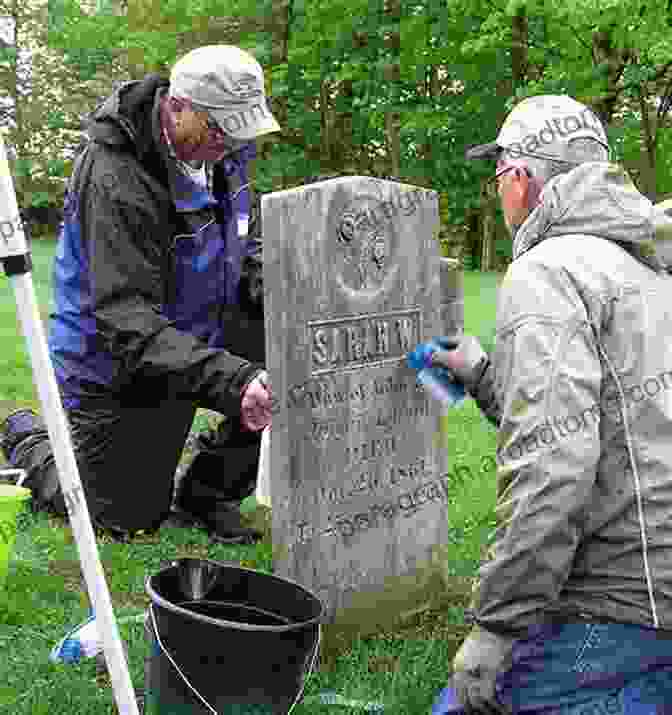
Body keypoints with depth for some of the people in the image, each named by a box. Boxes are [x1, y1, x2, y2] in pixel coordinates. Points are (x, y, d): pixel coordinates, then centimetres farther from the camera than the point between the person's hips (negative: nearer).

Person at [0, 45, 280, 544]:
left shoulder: (221, 147, -5)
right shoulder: (115, 180, -31)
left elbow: (244, 241, 10)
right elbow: (127, 323, -37)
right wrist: (229, 382, -49)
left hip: (198, 330, 7)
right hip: (114, 367, -6)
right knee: (128, 520, 3)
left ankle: (208, 491, 4)